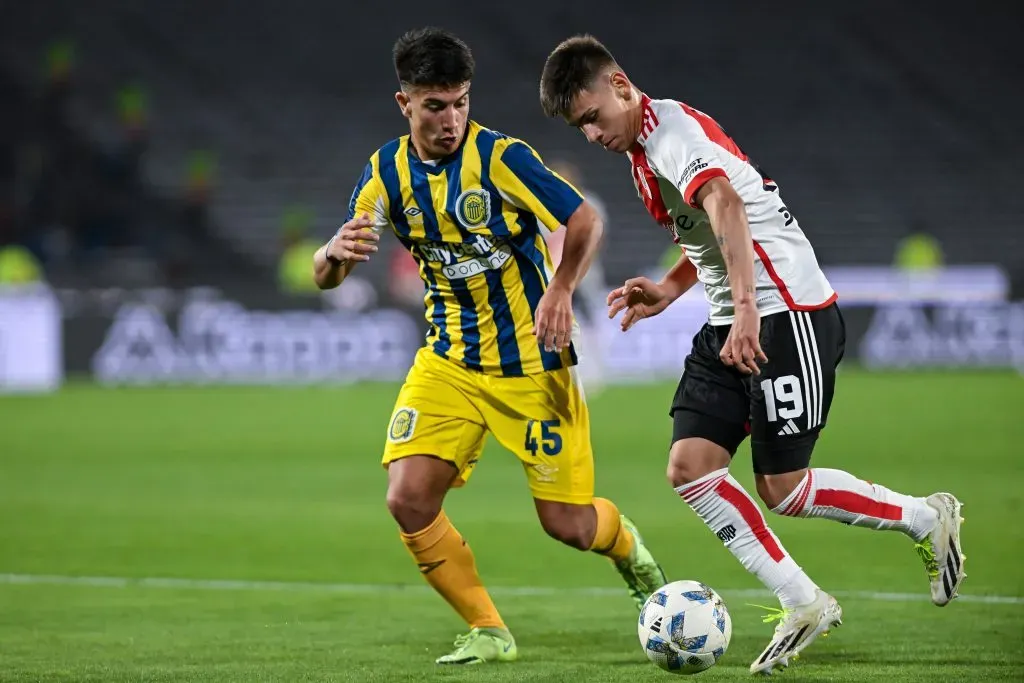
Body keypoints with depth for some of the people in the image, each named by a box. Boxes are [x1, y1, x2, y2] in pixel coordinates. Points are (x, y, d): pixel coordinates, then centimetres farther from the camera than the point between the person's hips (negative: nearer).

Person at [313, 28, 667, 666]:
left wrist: (561, 290, -33)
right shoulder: (388, 170, -2)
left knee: (566, 522, -3)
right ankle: (488, 632, 2)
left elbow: (585, 220, -15)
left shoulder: (500, 156, -15)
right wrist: (336, 253, -27)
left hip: (530, 361, -4)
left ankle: (624, 544, 35)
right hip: (449, 361, 4)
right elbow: (326, 277, -2)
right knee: (409, 499, -15)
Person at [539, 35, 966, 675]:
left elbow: (725, 205, -36)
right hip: (731, 325, 10)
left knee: (782, 489, -6)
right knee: (690, 466, -4)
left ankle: (928, 519, 16)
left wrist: (746, 307, -47)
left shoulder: (670, 129, -17)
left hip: (790, 315, -10)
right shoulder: (644, 150, 16)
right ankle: (803, 605, 0)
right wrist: (667, 291, 13)